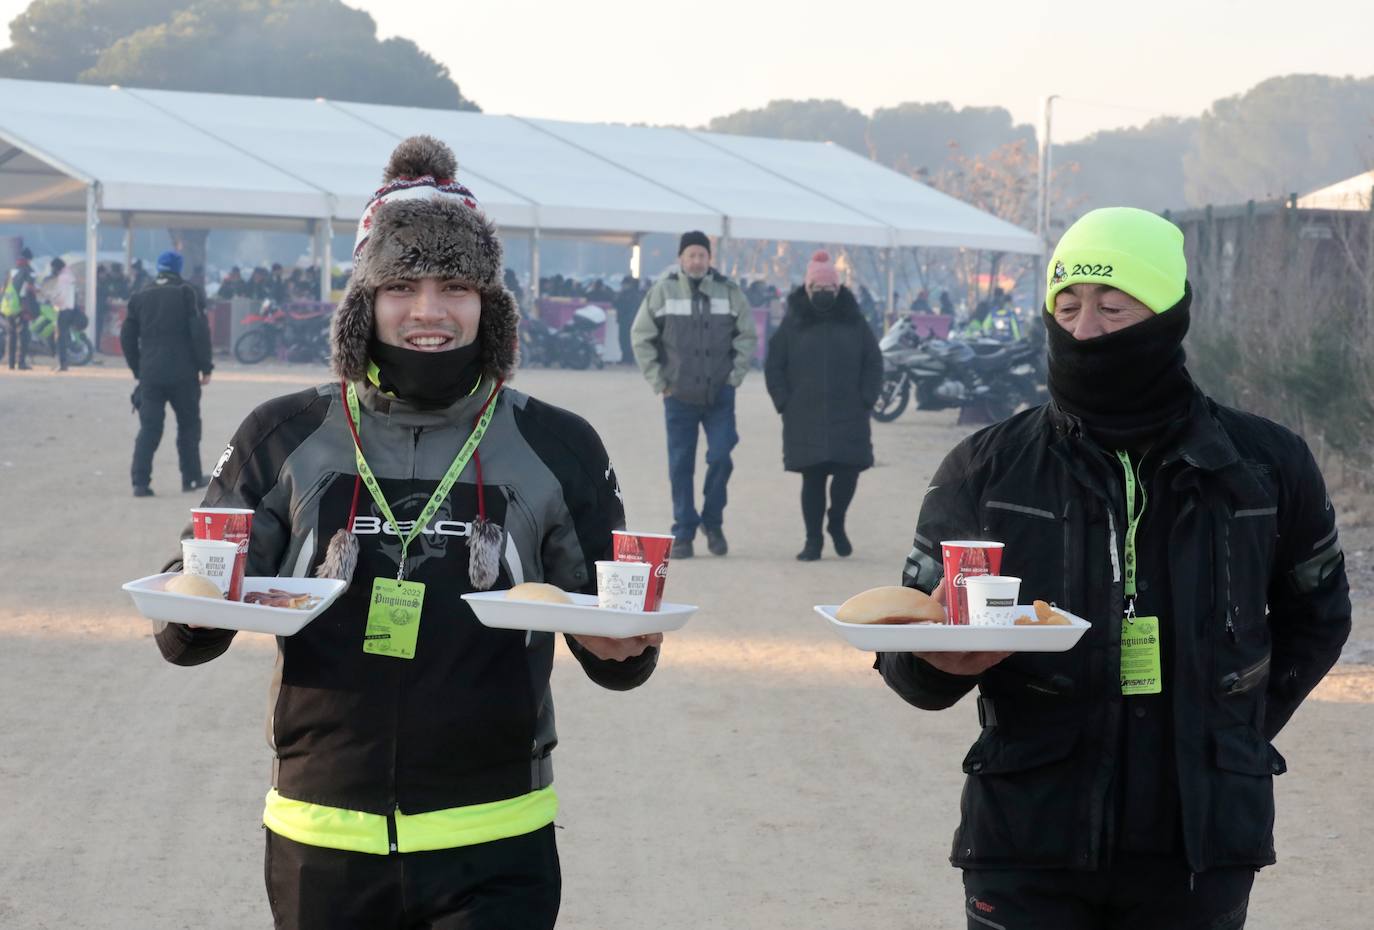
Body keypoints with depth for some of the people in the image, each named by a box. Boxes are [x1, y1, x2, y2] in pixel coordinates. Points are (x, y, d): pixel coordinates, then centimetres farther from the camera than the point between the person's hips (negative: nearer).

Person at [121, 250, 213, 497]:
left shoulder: (140, 297, 9)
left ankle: (140, 481, -9)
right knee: (188, 425, 11)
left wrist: (138, 370, 20)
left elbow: (127, 337, 11)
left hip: (150, 374, 3)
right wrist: (205, 367, -1)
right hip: (182, 374, -3)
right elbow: (200, 331, -8)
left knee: (149, 427, 2)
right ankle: (191, 478, 16)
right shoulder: (185, 293, -3)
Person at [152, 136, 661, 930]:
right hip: (320, 842, 1)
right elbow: (187, 636, 4)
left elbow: (607, 644, 7)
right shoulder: (286, 440, 2)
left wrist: (625, 648, -16)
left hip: (494, 855, -1)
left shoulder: (557, 451, 1)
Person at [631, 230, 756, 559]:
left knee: (721, 458, -7)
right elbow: (641, 336, 2)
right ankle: (683, 534, 10)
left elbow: (747, 336, 7)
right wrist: (657, 380, -1)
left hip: (720, 394, 1)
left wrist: (735, 375, -1)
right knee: (680, 466, 2)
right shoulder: (663, 291, -2)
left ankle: (712, 522, 14)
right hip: (679, 395, 0)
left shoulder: (729, 291, 2)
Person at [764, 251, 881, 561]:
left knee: (848, 471, -5)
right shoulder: (793, 324, 3)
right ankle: (813, 540, 12)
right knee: (812, 478, 2)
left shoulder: (854, 323, 6)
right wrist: (784, 403, -2)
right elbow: (774, 367, 6)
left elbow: (873, 364, 10)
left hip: (848, 419, 1)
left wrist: (866, 399, -1)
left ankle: (837, 524, 23)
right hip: (805, 420, 0)